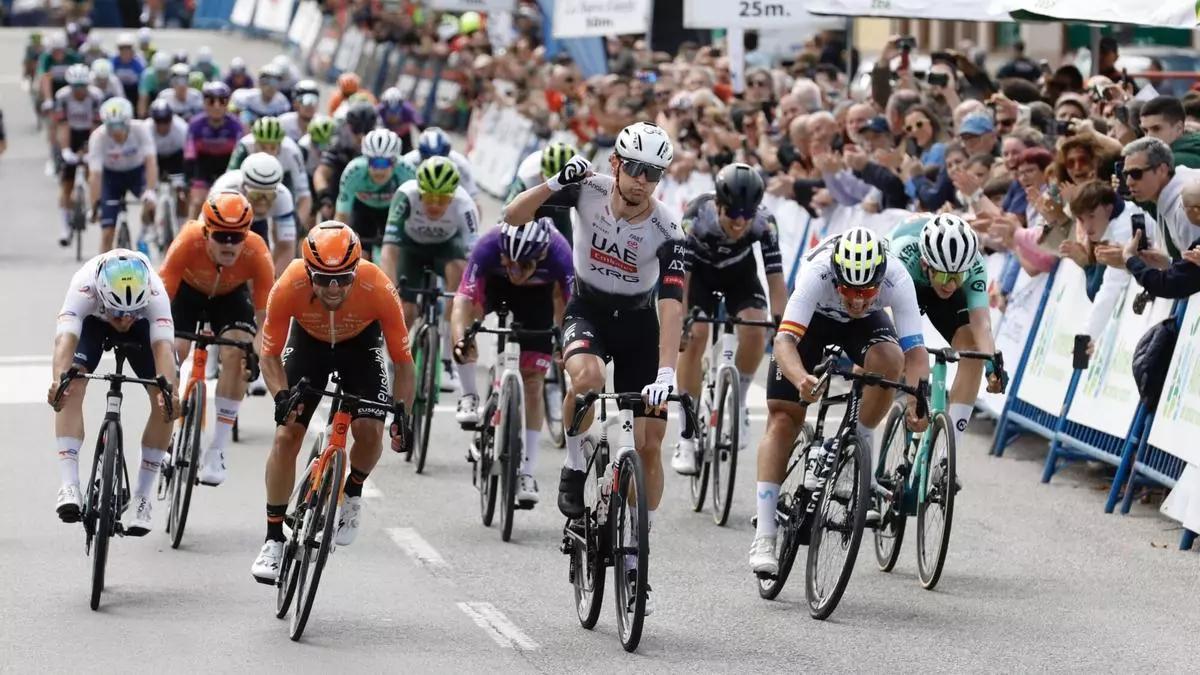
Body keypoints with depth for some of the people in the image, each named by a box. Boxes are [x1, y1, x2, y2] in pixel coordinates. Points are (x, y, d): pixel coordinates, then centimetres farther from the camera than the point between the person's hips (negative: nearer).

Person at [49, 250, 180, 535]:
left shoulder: (155, 293, -41)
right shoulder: (83, 287, -42)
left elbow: (163, 346, -51)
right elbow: (65, 339, -53)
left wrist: (169, 387, -69)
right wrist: (59, 379, -73)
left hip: (142, 326, 1)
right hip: (91, 320, -1)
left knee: (166, 401, -15)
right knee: (71, 388, -27)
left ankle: (142, 496, -3)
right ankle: (69, 485, -28)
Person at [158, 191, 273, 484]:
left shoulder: (257, 253, -35)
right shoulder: (189, 242, -38)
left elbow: (264, 313, -28)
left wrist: (256, 354, -43)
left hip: (231, 295, 0)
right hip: (188, 288, 0)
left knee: (235, 353, -22)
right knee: (172, 353, -19)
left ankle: (217, 451, -14)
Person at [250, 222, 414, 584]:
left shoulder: (378, 290, -37)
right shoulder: (289, 287, -36)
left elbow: (402, 360, -24)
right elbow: (270, 354, -21)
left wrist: (401, 415, -34)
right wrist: (281, 397, -39)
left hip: (360, 343, 0)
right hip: (308, 341, 1)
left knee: (370, 431, -19)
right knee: (286, 435, -11)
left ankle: (352, 493, 15)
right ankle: (273, 540, 0)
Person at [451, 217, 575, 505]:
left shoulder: (559, 254, -38)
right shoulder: (488, 247, -38)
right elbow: (463, 302, -42)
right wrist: (460, 341, -59)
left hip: (539, 295, 0)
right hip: (495, 286, 0)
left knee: (533, 383, -6)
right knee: (469, 310, -33)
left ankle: (526, 473, 1)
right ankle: (469, 396, -13)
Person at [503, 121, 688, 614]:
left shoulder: (667, 231, -23)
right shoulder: (588, 191, -19)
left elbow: (671, 307, -30)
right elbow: (514, 216, -17)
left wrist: (665, 374, -41)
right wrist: (556, 182, -33)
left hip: (638, 322, 0)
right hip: (588, 310, 0)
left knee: (649, 445, -4)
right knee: (588, 376, -37)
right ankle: (575, 470, -11)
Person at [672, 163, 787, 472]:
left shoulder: (764, 222, -32)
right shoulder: (697, 217, -37)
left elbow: (775, 276, -29)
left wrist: (781, 323, -38)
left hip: (740, 272, 1)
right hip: (699, 271, -1)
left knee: (754, 331, -23)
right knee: (694, 337, -19)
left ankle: (738, 401, 5)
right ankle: (687, 436, -11)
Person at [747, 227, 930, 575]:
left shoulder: (896, 279, -36)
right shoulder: (817, 273, -40)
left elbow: (915, 351, -37)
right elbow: (784, 340, -46)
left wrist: (918, 402, -55)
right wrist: (801, 379, -66)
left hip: (864, 324, 1)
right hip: (812, 319, -1)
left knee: (889, 360, -33)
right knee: (783, 419, -10)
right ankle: (764, 538, -9)